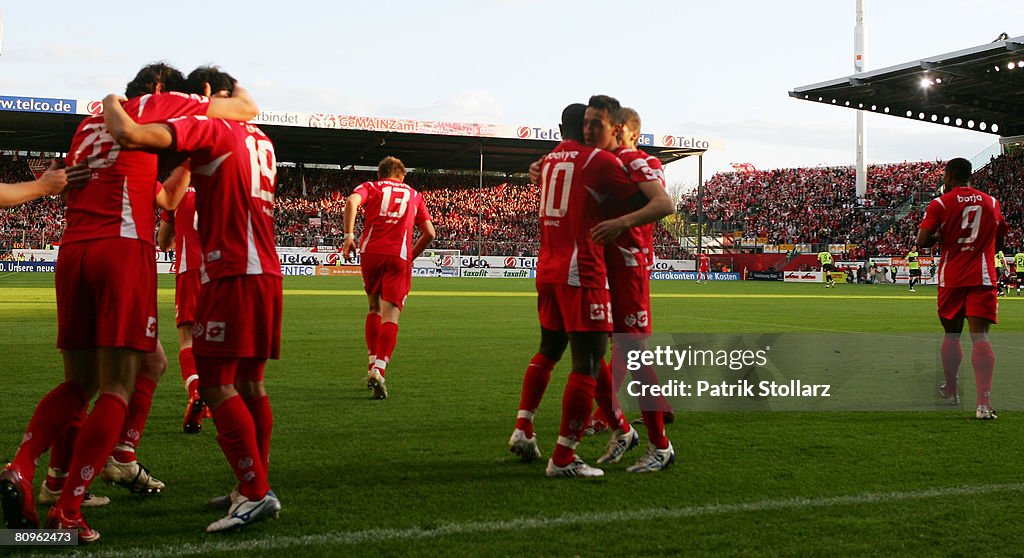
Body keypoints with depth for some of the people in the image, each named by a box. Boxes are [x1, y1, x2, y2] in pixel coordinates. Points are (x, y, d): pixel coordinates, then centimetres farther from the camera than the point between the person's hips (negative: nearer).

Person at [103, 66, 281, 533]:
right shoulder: (260, 141, 20)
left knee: (216, 385, -7)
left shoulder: (209, 128, -7)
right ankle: (254, 488, 18)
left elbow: (130, 135, -19)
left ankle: (256, 493, -10)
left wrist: (111, 104, 1)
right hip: (267, 271, 9)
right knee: (248, 384, 13)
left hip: (232, 274, -9)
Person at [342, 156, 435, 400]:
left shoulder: (370, 187, 18)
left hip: (371, 252, 1)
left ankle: (372, 365, 15)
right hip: (399, 256, -1)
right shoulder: (414, 195, 24)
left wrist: (349, 236, -9)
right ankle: (379, 369, -24)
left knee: (374, 308, 20)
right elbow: (430, 233, 17)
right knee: (390, 315, -6)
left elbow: (352, 201, -6)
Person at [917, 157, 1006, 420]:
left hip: (951, 279, -1)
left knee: (951, 335, 15)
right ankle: (984, 403, -21)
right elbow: (999, 242, 20)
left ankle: (951, 391, 30)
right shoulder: (991, 203, 9)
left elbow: (922, 241, -9)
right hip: (983, 278, 1)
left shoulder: (940, 204, -3)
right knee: (980, 336, -7)